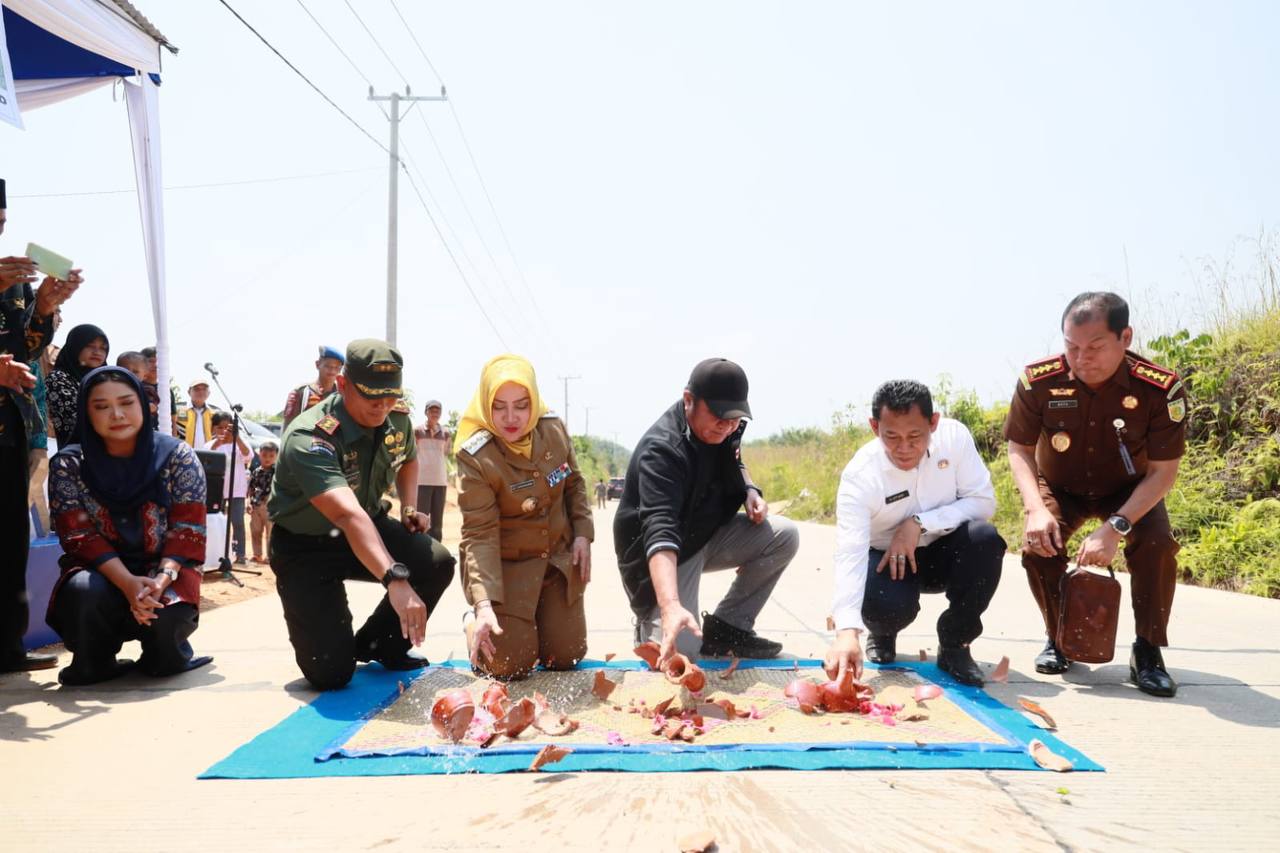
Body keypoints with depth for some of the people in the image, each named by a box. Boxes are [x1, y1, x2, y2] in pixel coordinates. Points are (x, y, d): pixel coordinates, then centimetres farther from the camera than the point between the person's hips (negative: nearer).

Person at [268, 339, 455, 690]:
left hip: (370, 526, 6)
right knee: (331, 673, -17)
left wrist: (408, 508, -1)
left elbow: (408, 460, 17)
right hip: (306, 544, -6)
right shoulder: (310, 438, -32)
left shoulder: (397, 418, -9)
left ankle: (380, 645, 7)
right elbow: (348, 515, -47)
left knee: (437, 563, -19)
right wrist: (395, 580, -59)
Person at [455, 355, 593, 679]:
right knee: (510, 662, -8)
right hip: (505, 562, -4)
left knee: (566, 655, 7)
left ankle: (538, 619, 38)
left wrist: (582, 533, -2)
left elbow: (574, 484, 9)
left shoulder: (554, 429, -10)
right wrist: (484, 603, -35)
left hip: (558, 555, 4)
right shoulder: (475, 457, -24)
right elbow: (480, 533, -27)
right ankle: (477, 629, 24)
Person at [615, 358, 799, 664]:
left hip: (709, 534, 7)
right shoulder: (661, 450, -32)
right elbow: (659, 531, -45)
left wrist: (750, 490, -6)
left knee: (784, 535, -12)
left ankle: (727, 626, 1)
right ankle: (651, 621, 14)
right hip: (664, 556, -7)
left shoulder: (724, 429, -7)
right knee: (679, 651, -22)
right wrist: (671, 606, -59)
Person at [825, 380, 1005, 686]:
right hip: (886, 558, -2)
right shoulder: (860, 475, -28)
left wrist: (920, 523, -29)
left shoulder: (954, 436, -19)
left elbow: (983, 501, -15)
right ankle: (882, 634, 9)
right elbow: (850, 553, -37)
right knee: (884, 605, -34)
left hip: (942, 552, 3)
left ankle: (954, 644, -7)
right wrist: (847, 630, -50)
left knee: (985, 539, -29)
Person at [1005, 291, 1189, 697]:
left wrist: (1115, 527, -36)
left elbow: (1163, 471, -23)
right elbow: (1019, 450, -14)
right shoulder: (1039, 380, -27)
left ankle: (1148, 652, -6)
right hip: (1060, 488, 1)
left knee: (1157, 544, -28)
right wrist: (1036, 510, -30)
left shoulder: (1161, 388, -30)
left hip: (1130, 491, -1)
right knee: (1038, 546, -23)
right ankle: (1058, 640, 5)